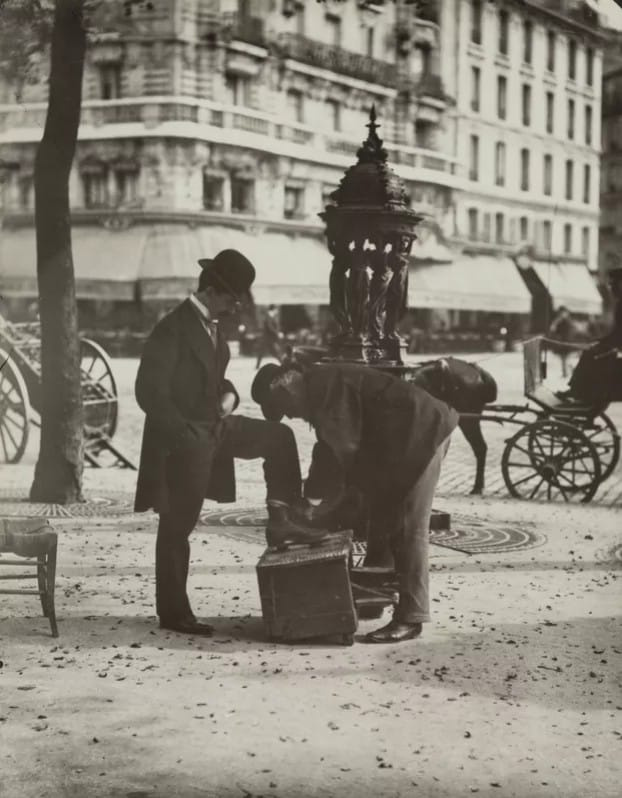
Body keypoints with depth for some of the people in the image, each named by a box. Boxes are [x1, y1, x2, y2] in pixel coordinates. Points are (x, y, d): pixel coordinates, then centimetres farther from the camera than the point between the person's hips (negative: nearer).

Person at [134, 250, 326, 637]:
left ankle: (280, 519, 6)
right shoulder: (172, 329, -19)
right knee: (178, 526, 0)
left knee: (279, 436, 6)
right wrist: (186, 433, -22)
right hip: (184, 439, -8)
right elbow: (149, 392, -21)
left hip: (214, 427, 9)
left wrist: (229, 395, -1)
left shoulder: (212, 327, 8)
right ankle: (173, 611, 9)